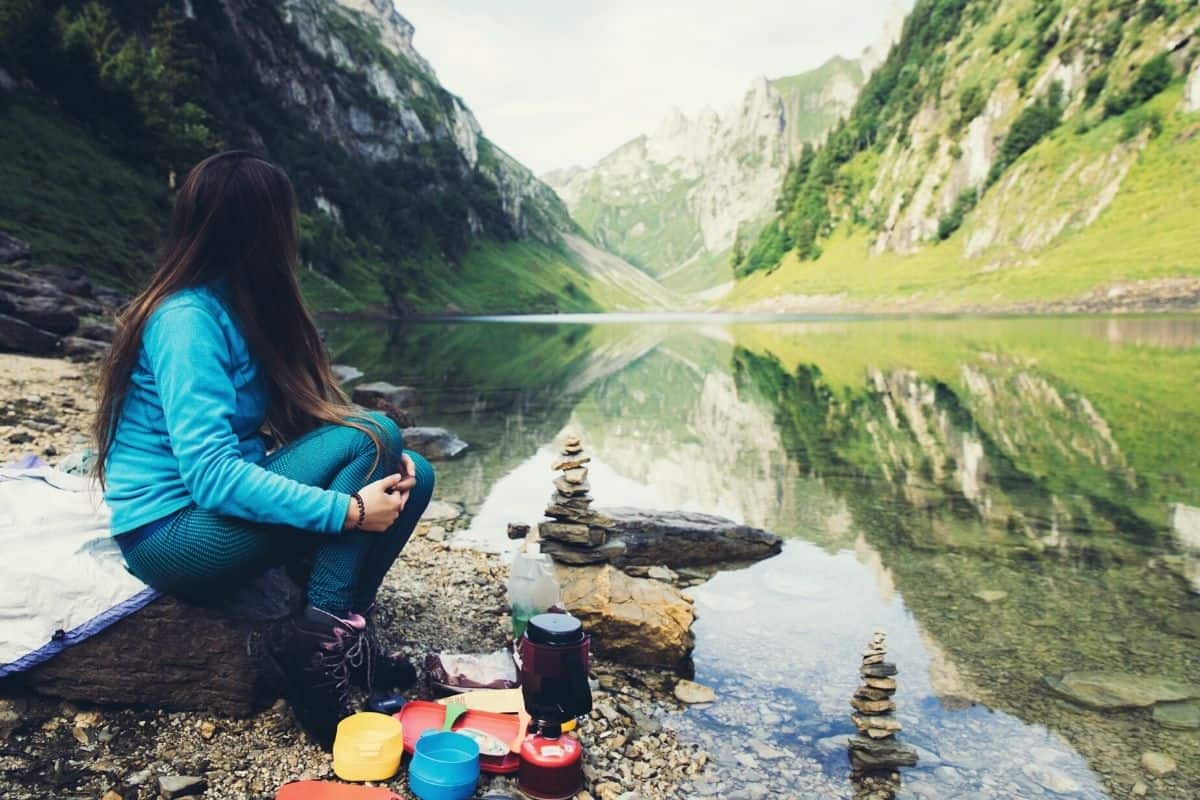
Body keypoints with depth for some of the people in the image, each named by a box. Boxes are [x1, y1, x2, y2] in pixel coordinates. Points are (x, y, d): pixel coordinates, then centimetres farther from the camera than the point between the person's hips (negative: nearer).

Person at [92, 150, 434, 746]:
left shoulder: (231, 306, 8)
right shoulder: (188, 318, -19)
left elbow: (302, 416, 8)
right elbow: (211, 476, -28)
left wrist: (386, 461, -8)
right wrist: (346, 510, -29)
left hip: (229, 510, 9)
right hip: (174, 534, -9)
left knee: (411, 476, -1)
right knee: (371, 436, -22)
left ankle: (344, 629, -8)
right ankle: (319, 636, -17)